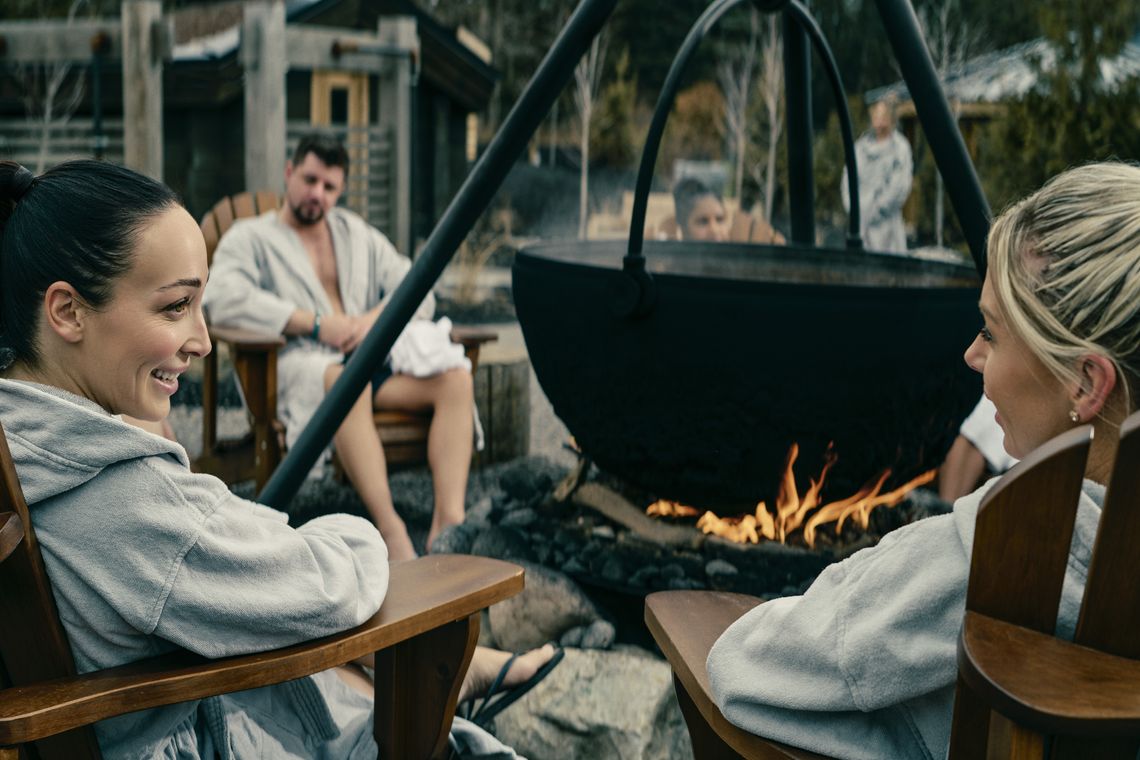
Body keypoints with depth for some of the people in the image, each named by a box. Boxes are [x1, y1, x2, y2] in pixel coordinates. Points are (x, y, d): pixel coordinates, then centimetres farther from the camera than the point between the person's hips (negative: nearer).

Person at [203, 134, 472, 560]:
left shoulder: (358, 234, 27)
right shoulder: (250, 237, 13)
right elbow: (224, 299, -8)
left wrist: (377, 318, -5)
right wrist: (316, 324, -13)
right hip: (299, 365, -5)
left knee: (455, 377, -24)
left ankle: (448, 521, -37)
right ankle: (391, 532, -47)